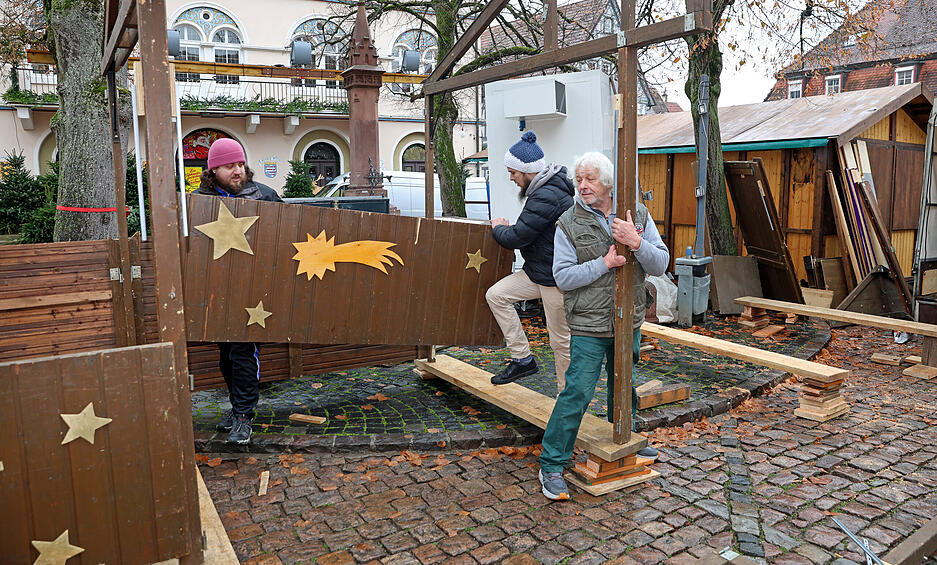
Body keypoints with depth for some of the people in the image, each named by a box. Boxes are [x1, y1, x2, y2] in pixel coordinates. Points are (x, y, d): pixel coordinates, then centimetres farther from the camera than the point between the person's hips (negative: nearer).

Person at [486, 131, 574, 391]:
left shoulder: (547, 197, -24)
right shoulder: (545, 188, 10)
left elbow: (517, 237, -21)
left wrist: (498, 228, -1)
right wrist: (508, 228, 9)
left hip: (556, 277, -10)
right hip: (536, 271, 10)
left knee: (560, 339, 2)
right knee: (496, 294, 3)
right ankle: (522, 358, 9)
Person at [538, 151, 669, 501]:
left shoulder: (638, 214, 1)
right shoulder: (569, 223, -8)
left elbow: (661, 265, -4)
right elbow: (563, 276, -13)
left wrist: (636, 242, -22)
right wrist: (605, 263, -20)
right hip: (589, 326, -4)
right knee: (578, 393, -7)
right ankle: (551, 465, 5)